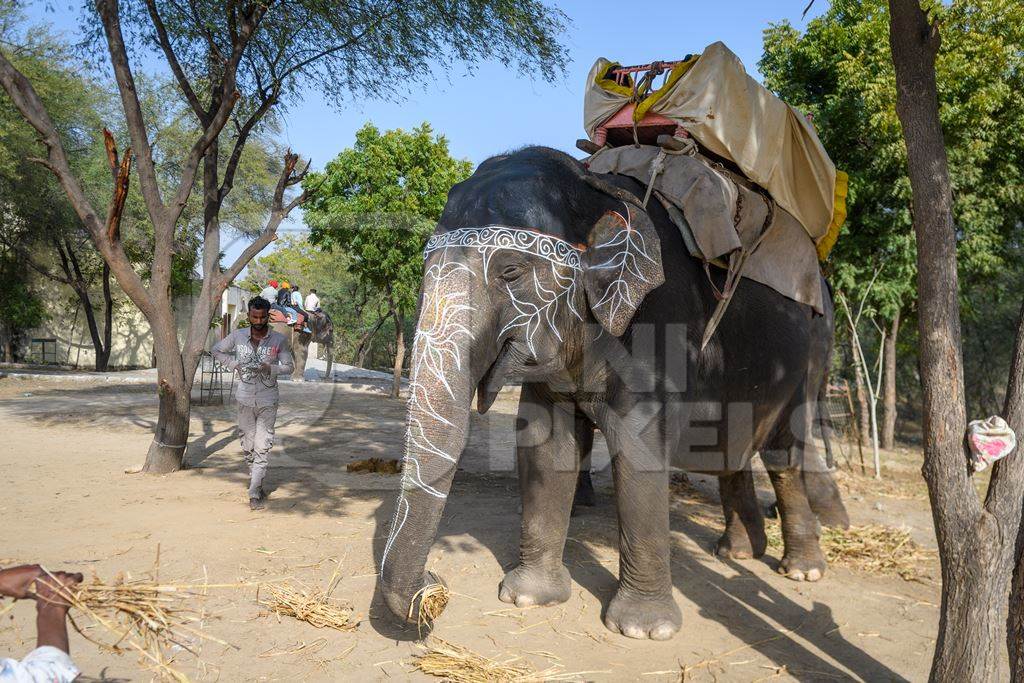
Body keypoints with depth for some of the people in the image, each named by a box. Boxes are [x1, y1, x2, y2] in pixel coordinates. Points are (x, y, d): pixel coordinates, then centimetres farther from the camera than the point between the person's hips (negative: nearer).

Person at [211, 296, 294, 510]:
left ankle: (254, 492, -7)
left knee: (263, 446, -7)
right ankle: (256, 483, 27)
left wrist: (271, 368, -17)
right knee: (248, 446, 11)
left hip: (268, 401, -2)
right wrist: (233, 364, -1)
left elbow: (289, 366, 3)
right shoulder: (237, 336, 0)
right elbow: (216, 350, 14)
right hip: (245, 399, 2)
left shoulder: (279, 339, -5)